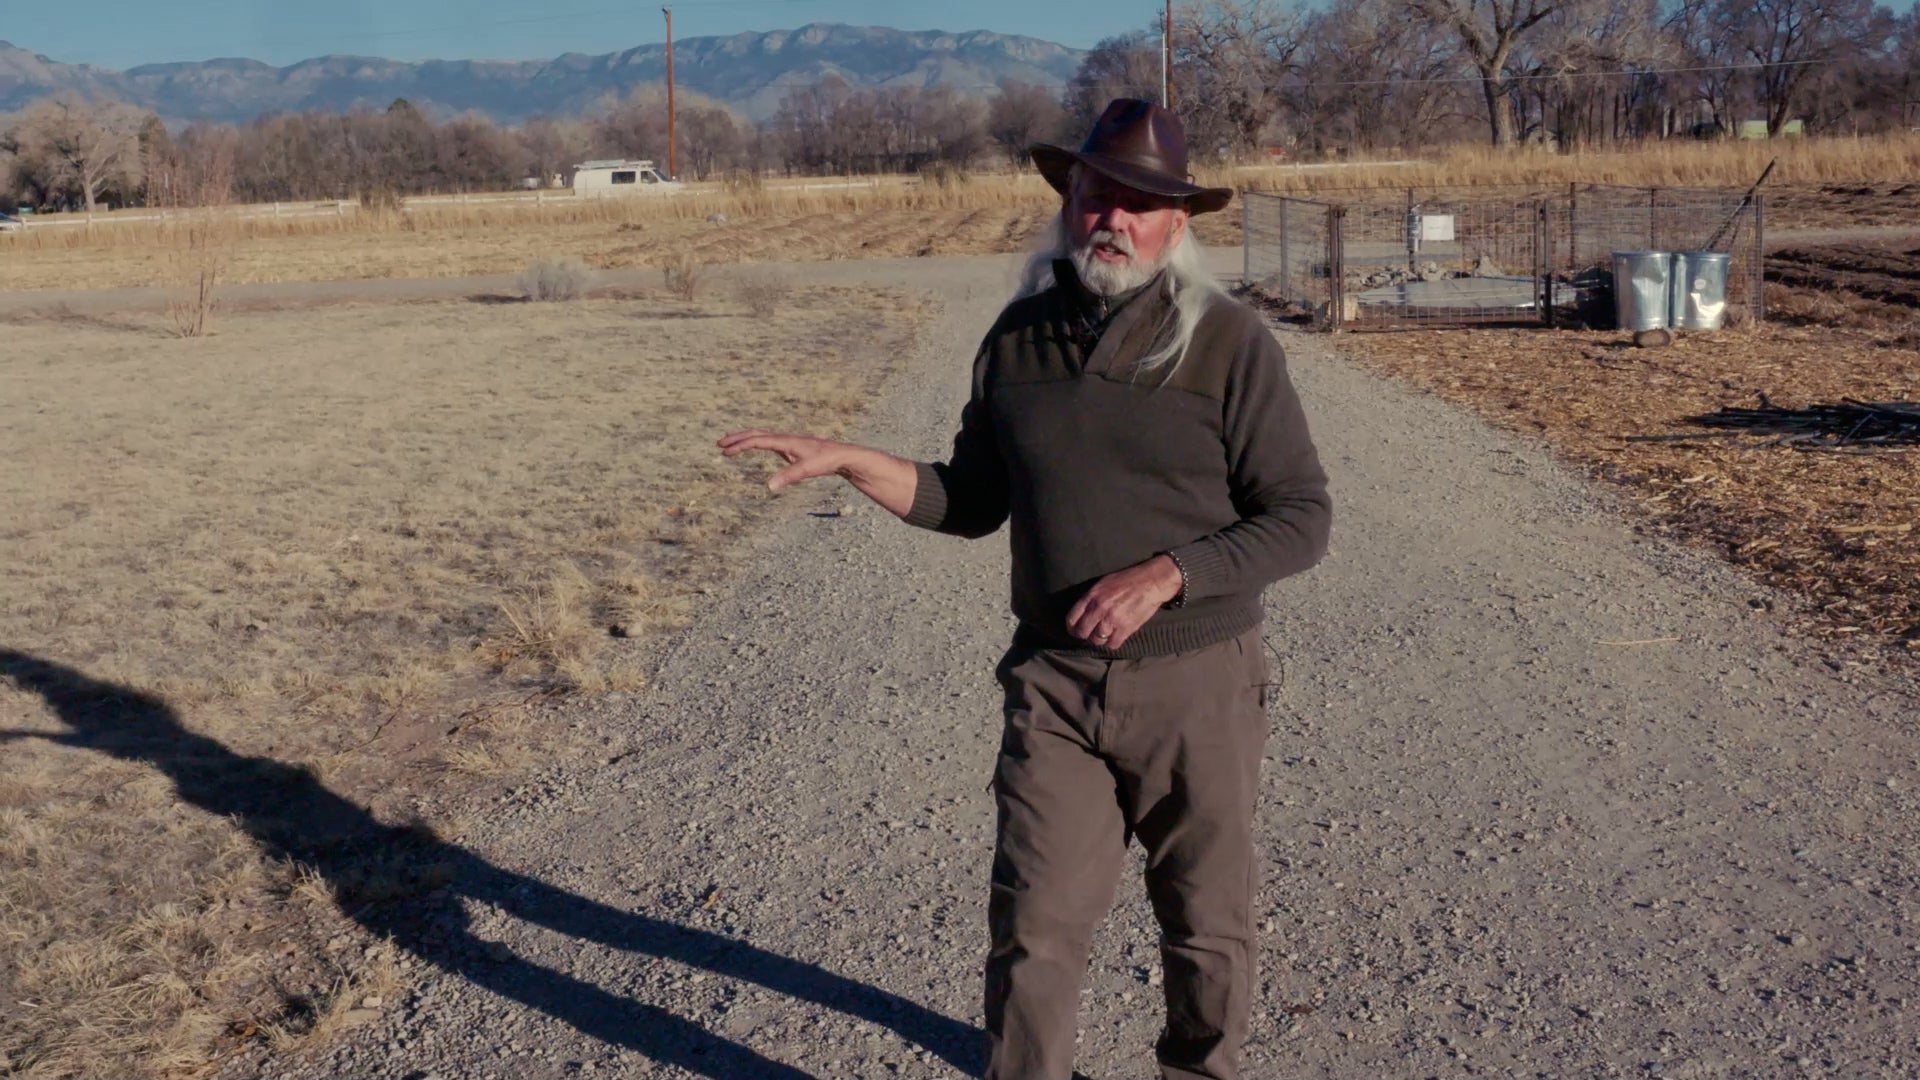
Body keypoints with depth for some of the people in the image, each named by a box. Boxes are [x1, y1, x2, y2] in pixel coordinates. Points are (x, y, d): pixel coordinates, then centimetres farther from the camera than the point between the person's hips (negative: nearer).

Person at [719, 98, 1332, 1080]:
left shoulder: (1226, 343, -9)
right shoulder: (1019, 337, 3)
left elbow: (1300, 518, -9)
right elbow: (971, 503, 11)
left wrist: (1165, 575, -22)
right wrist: (846, 460, -2)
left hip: (1197, 679, -2)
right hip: (1054, 679, 2)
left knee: (1206, 921, 14)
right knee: (1035, 923, 1)